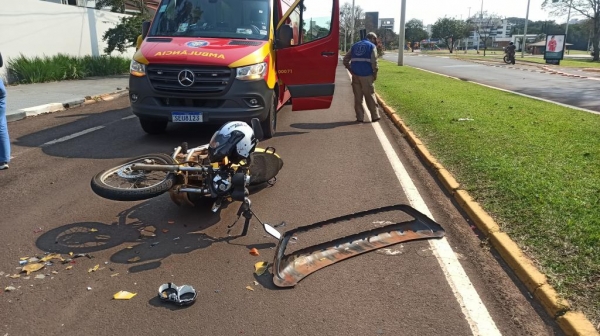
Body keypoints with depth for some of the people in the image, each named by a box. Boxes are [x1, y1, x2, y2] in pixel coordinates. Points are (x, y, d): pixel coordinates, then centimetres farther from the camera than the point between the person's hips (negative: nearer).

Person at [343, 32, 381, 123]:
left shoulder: (355, 46, 16)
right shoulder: (372, 46, 2)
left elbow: (345, 59, 11)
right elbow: (374, 61, -9)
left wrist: (351, 70, 13)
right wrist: (375, 73, 1)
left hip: (355, 75, 4)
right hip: (367, 75, -3)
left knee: (358, 97, 8)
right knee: (370, 96, 6)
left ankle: (360, 117, 8)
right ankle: (375, 116, 11)